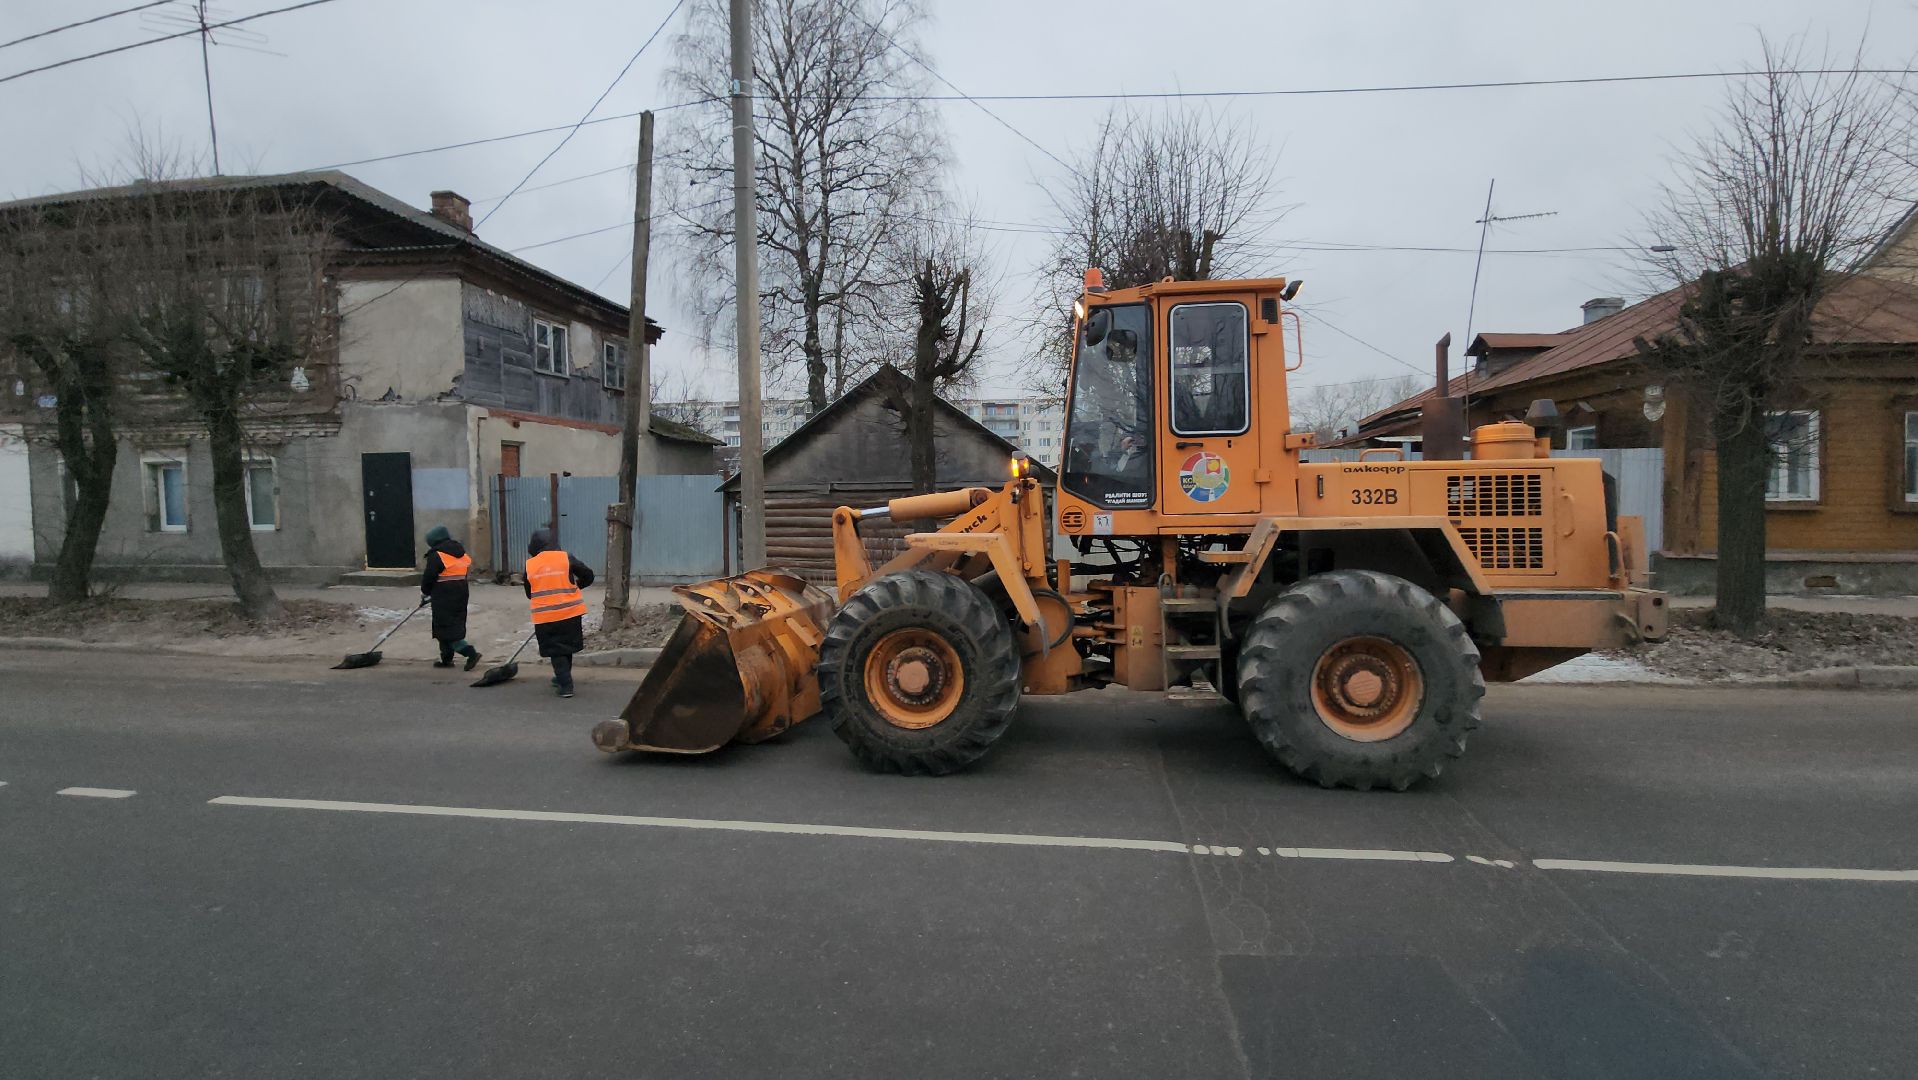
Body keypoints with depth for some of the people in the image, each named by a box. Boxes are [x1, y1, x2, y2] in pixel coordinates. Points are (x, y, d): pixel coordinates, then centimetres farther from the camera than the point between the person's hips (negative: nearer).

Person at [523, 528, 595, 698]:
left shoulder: (529, 565, 1)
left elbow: (529, 593, 13)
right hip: (571, 612, 1)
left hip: (545, 617, -1)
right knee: (566, 647, 19)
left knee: (556, 651, 8)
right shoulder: (566, 558, -3)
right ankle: (562, 678, 33)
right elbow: (588, 576, 2)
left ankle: (565, 685, 0)